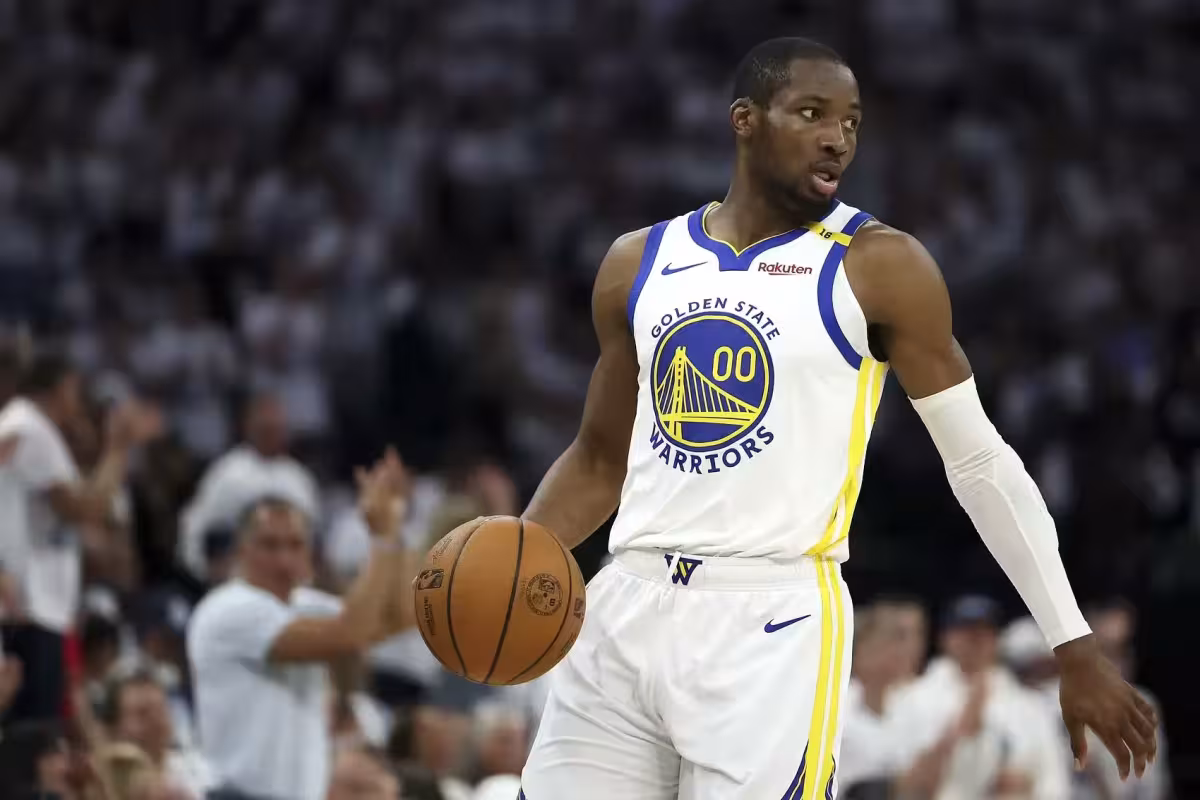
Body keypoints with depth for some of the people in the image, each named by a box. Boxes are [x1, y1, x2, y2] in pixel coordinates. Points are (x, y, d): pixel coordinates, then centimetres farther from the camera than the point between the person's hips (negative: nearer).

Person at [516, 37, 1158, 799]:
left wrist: (1075, 648, -1)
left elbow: (980, 460, 2)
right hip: (628, 609, 4)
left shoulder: (880, 267, -1)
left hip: (772, 628, -4)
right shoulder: (640, 264, 11)